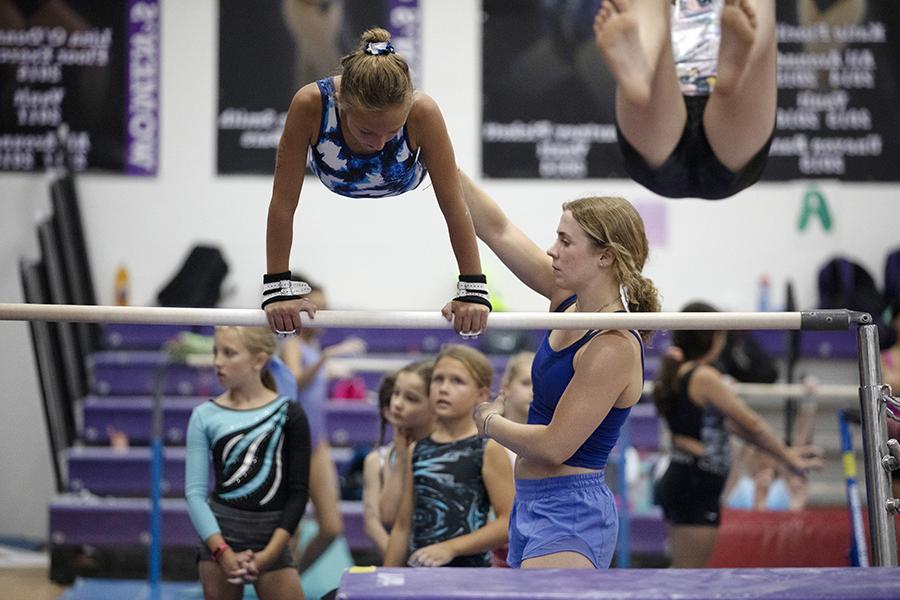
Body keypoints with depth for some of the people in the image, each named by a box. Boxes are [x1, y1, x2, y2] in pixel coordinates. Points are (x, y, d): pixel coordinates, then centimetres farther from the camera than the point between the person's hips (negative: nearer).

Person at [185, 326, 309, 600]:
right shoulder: (205, 416, 2)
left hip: (271, 538, -1)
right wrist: (223, 552, -13)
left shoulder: (288, 414, 0)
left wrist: (269, 553, -9)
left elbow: (299, 492, 0)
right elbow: (195, 492, -2)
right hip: (220, 536, 1)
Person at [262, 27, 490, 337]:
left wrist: (473, 288, -28)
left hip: (405, 187, 0)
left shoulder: (422, 112, -44)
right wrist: (277, 287, -31)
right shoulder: (311, 105, -45)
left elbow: (453, 205, -32)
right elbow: (283, 202, -35)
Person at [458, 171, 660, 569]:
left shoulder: (614, 348, -18)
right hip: (534, 506, 9)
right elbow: (496, 229, 8)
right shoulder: (569, 301, 6)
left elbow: (554, 446, -18)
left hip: (570, 516, -9)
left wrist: (488, 422, -2)